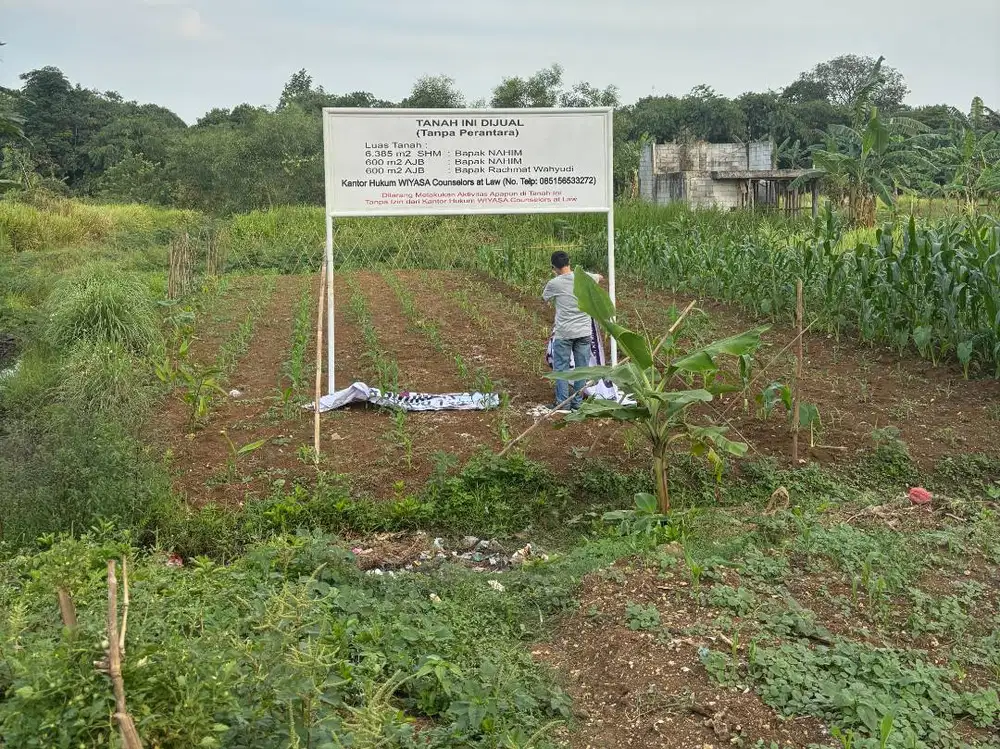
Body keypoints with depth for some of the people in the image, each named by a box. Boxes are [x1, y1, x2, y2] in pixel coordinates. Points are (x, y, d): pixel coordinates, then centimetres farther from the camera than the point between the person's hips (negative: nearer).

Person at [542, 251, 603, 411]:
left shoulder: (554, 284, -9)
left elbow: (545, 298, 13)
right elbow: (600, 277, 23)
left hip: (563, 333, -3)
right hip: (584, 332, 3)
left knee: (561, 368, 7)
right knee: (582, 367, 10)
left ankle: (562, 403, 10)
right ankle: (578, 402, 16)